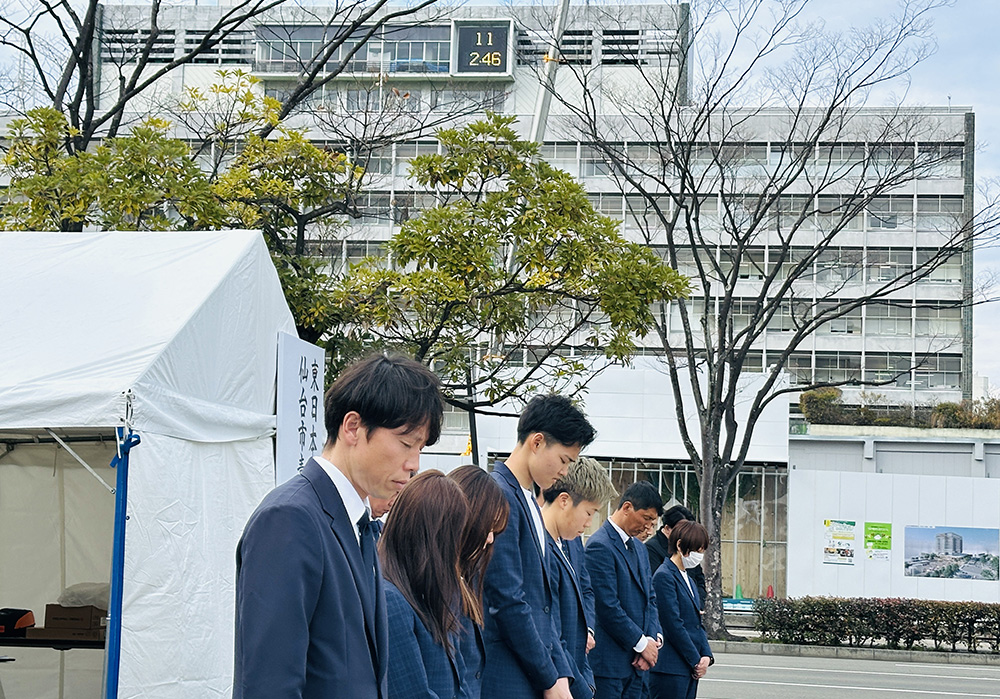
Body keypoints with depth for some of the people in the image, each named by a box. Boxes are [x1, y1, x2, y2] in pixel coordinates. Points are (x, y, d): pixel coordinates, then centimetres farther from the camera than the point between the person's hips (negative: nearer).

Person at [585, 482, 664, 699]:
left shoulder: (639, 547, 17)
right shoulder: (600, 546, -13)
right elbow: (607, 607, -17)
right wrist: (642, 643, -11)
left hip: (635, 663, 9)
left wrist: (654, 638, 0)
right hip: (609, 660, -9)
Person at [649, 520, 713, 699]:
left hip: (690, 668, 9)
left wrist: (706, 655, 3)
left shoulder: (688, 579, 19)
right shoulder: (664, 577, -10)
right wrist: (696, 661, -11)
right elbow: (673, 625, -15)